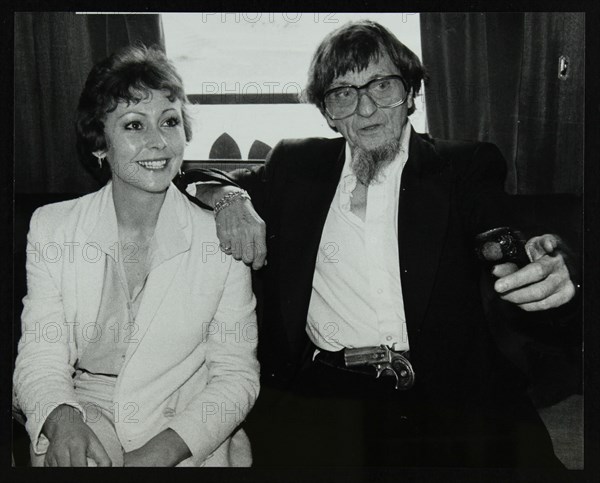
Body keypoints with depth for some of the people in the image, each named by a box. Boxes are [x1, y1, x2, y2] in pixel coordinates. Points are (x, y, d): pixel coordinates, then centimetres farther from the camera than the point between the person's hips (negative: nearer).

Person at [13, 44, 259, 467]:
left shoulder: (223, 238, -3)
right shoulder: (51, 227, 2)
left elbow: (236, 375, -3)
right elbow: (40, 358, -1)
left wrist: (161, 450, -18)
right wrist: (63, 420, -22)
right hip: (85, 419, 2)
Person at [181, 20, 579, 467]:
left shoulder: (467, 166, 10)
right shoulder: (296, 164, 16)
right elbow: (202, 179, 23)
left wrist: (548, 266, -26)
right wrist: (229, 197, -1)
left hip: (441, 392, -1)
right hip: (318, 392, 2)